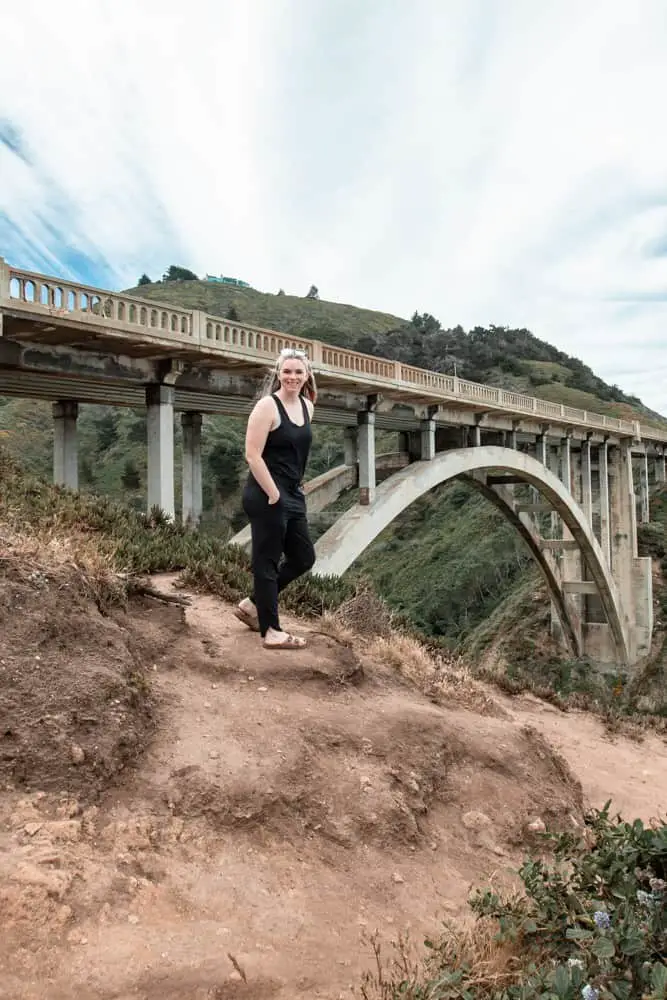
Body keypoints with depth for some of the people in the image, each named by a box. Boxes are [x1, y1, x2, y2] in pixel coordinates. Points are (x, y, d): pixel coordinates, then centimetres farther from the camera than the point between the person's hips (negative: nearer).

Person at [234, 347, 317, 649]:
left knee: (303, 558, 15)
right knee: (267, 561, 1)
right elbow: (252, 456, -18)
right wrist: (274, 495, -18)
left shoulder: (307, 406, 10)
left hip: (293, 495, 9)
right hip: (266, 496, -9)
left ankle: (251, 605, 28)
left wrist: (294, 490, 18)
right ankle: (271, 631, 11)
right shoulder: (267, 406, -13)